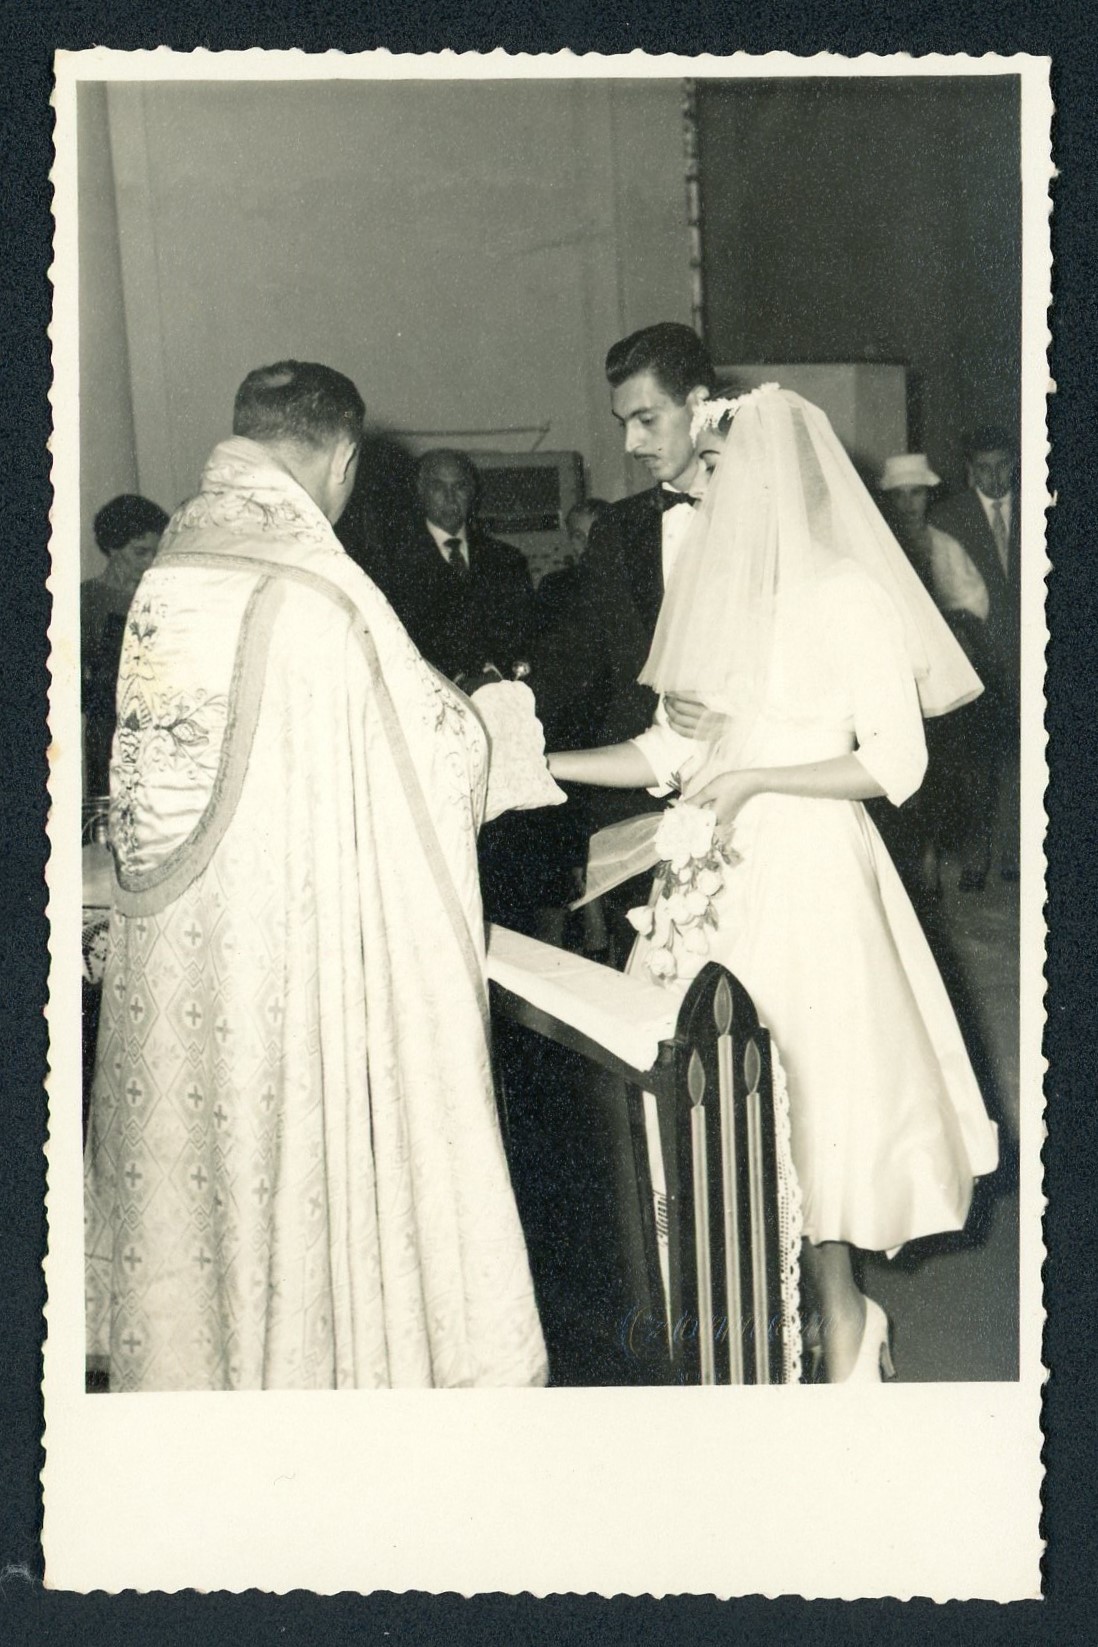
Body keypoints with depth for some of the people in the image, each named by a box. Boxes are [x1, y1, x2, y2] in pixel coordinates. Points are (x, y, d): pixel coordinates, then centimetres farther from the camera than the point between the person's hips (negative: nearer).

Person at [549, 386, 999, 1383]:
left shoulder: (849, 593, -8)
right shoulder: (723, 588, 11)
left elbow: (897, 765, -10)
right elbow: (673, 747, 12)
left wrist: (757, 777, -17)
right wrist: (538, 761, 6)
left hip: (809, 875, -6)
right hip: (723, 872, 6)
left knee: (807, 1087, -1)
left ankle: (840, 1324, 19)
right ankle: (837, 1316, 20)